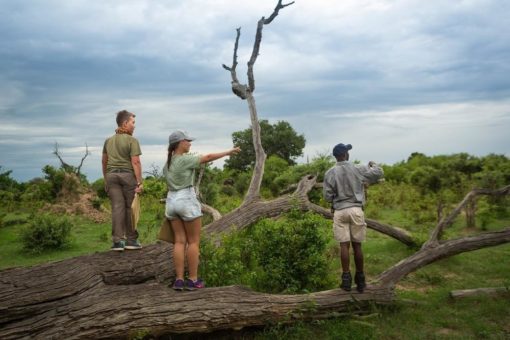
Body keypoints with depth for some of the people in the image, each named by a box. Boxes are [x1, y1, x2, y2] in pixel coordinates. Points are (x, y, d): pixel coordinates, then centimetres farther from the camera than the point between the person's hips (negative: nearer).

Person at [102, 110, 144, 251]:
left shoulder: (108, 140, 14)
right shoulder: (132, 140, -7)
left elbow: (104, 162, 17)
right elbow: (136, 162, -14)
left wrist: (106, 180, 24)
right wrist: (139, 182, -14)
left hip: (112, 175, 5)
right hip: (128, 175, -5)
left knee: (117, 207, 3)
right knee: (130, 207, 3)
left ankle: (117, 241, -1)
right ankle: (131, 240, 9)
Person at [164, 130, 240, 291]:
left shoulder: (167, 163, 11)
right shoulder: (185, 160, -12)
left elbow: (169, 182, 14)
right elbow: (208, 157, -10)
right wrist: (228, 152, 0)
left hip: (171, 201, 7)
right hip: (187, 200, -7)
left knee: (179, 241, 8)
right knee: (193, 241, 2)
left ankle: (179, 280, 7)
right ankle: (193, 280, 5)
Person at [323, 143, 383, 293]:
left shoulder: (330, 173, -3)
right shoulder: (358, 169, -2)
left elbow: (327, 196, -3)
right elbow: (379, 173, 8)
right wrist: (373, 165, 28)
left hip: (340, 211, 0)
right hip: (356, 210, 1)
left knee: (344, 245, 2)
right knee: (357, 245, 8)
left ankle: (346, 279, 3)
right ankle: (360, 279, 15)